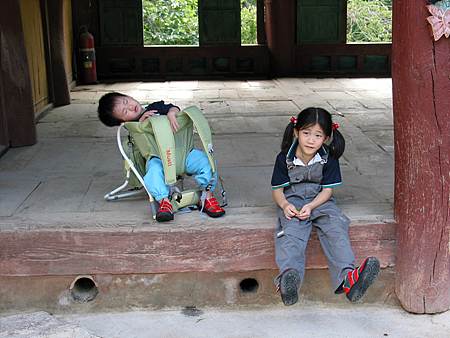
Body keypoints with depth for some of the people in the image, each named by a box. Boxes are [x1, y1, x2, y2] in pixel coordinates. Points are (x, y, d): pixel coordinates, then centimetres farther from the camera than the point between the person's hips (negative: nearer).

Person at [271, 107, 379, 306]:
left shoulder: (329, 159, -3)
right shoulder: (284, 159, -6)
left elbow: (327, 190, -4)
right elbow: (277, 189, -2)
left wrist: (310, 206, -21)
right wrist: (284, 205, -24)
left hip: (319, 200, 2)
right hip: (292, 201, -1)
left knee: (335, 227, -26)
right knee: (291, 231, -31)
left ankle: (347, 277, -43)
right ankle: (289, 276, -54)